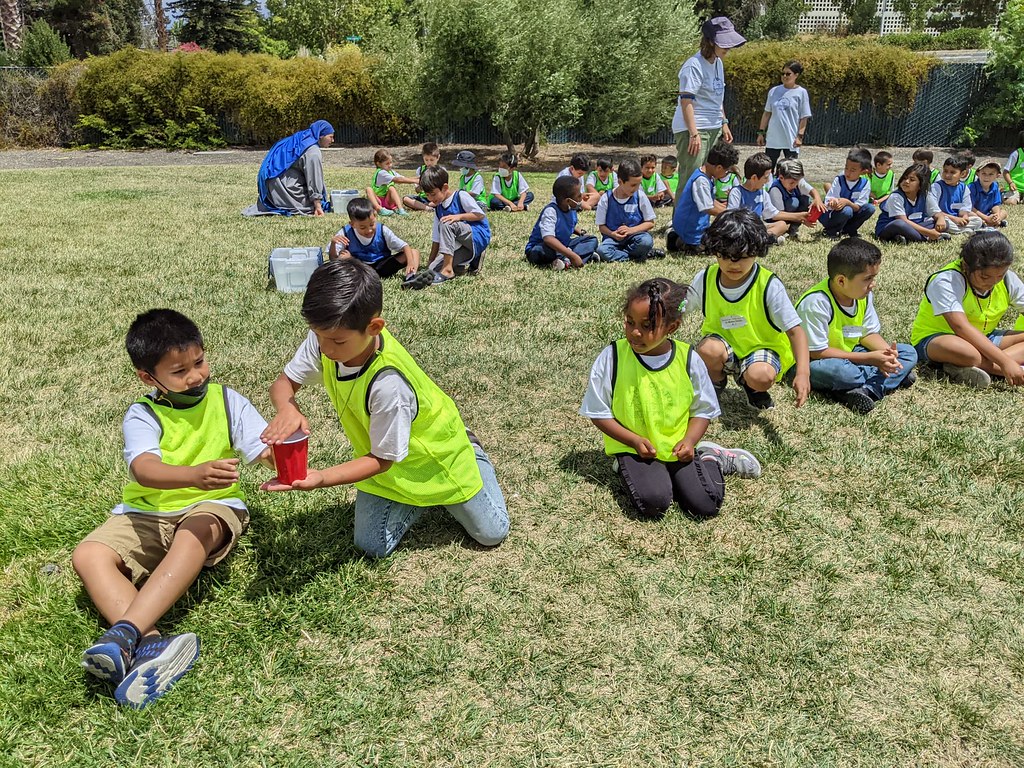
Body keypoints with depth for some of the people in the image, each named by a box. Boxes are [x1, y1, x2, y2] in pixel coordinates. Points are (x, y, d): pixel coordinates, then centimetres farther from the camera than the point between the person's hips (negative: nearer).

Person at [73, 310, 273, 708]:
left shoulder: (227, 401, -1)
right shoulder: (142, 416, -4)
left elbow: (264, 448, -12)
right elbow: (143, 469, -25)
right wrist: (195, 474, -46)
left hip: (212, 506, -2)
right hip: (146, 514, 2)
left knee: (193, 537, -36)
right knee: (88, 556, -22)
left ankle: (124, 633, -41)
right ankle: (149, 644, -38)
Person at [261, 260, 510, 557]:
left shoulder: (389, 384, -43)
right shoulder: (326, 339, -26)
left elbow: (383, 459, -30)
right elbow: (284, 383, -13)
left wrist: (321, 478, -42)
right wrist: (287, 409, -37)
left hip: (433, 452, -5)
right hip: (380, 455, 5)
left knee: (491, 534, 9)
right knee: (372, 547, 0)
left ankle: (470, 454, 31)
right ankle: (419, 498, 24)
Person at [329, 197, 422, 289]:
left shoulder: (382, 230, -10)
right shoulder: (346, 233, -11)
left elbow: (404, 246, -12)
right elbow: (332, 258, -10)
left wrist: (410, 263, -32)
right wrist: (333, 243, -31)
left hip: (382, 267, 1)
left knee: (414, 252, -13)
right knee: (343, 257, -30)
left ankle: (410, 277, -40)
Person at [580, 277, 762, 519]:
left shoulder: (688, 359, -5)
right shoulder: (611, 358, -11)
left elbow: (703, 409, 5)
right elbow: (599, 412, -5)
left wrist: (689, 440, -13)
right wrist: (634, 440, -14)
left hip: (678, 448, 2)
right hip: (633, 447, -2)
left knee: (705, 504, -15)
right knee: (653, 501, -28)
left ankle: (709, 458, 15)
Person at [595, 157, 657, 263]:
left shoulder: (640, 197, -2)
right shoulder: (606, 199, -4)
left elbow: (650, 223, 2)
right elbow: (601, 226, 2)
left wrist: (631, 230, -14)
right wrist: (612, 234, -20)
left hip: (634, 235, 1)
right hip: (613, 237, -1)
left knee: (647, 241, -33)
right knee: (601, 250, -33)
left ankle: (616, 254, -15)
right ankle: (635, 256, -19)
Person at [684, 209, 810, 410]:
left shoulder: (769, 285, -19)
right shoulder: (705, 279, -10)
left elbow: (795, 331, -21)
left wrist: (803, 373, -34)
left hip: (762, 347, -2)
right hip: (724, 344, 2)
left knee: (761, 376, -36)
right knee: (708, 349, -34)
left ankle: (748, 384, 6)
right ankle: (716, 383, 3)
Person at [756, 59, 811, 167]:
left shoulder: (801, 92, -3)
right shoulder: (774, 91, 6)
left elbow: (804, 118, -3)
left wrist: (800, 136, -9)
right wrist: (761, 132, 9)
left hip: (791, 140, -3)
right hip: (773, 139, 3)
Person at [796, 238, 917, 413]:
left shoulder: (864, 295, -2)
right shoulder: (816, 302, -26)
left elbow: (869, 333, 7)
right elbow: (817, 352, -26)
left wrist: (887, 351, -17)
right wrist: (869, 358, -25)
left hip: (851, 355, 8)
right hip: (819, 361, -8)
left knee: (909, 353, -3)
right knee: (833, 369, -41)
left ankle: (866, 390, -27)